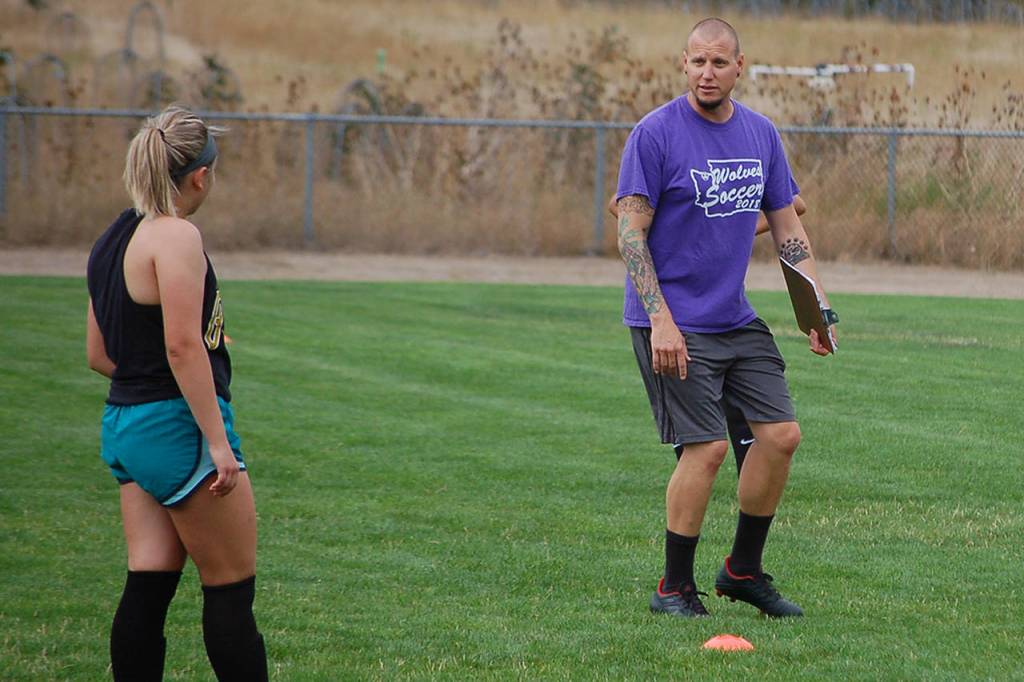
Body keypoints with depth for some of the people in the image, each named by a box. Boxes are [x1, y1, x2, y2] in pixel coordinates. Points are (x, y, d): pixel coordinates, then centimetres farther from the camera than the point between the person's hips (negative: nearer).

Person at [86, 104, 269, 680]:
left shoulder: (115, 239, 13)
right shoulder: (176, 236, -15)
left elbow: (99, 354, 18)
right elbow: (182, 346, -21)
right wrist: (217, 441, -21)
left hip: (124, 425, 9)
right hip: (178, 426, -9)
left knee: (148, 585, 7)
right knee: (231, 590, 0)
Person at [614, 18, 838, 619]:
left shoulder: (762, 135, 8)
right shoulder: (656, 134, -10)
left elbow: (787, 225, 15)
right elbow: (632, 231, -12)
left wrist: (818, 307, 5)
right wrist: (660, 321, -20)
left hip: (738, 320, 6)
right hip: (674, 323, -6)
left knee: (782, 434, 0)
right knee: (707, 446, -13)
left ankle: (744, 570, 17)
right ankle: (674, 588, 1)